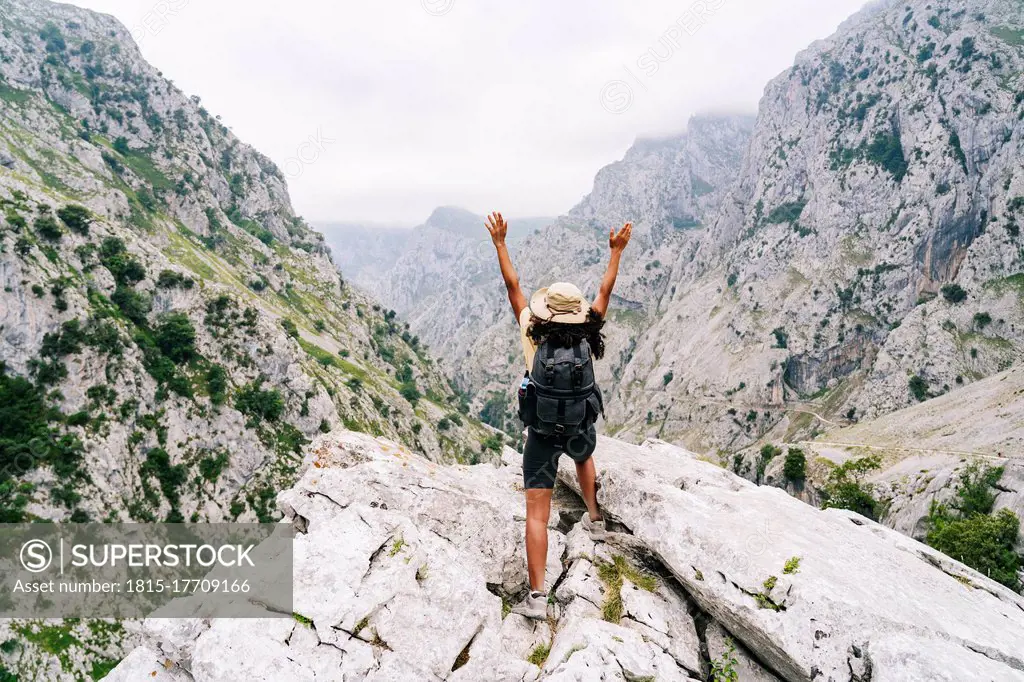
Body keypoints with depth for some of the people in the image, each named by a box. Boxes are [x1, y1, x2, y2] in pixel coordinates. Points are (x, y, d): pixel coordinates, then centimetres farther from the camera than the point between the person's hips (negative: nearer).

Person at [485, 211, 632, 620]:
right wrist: (617, 251, 6)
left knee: (537, 513, -1)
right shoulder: (587, 340, -12)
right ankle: (594, 520, 56)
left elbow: (513, 287, -10)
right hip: (581, 429, 3)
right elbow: (605, 292, -2)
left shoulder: (533, 338, -16)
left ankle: (537, 597, -4)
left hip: (542, 435, -2)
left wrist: (499, 242, -4)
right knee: (584, 458, 41)